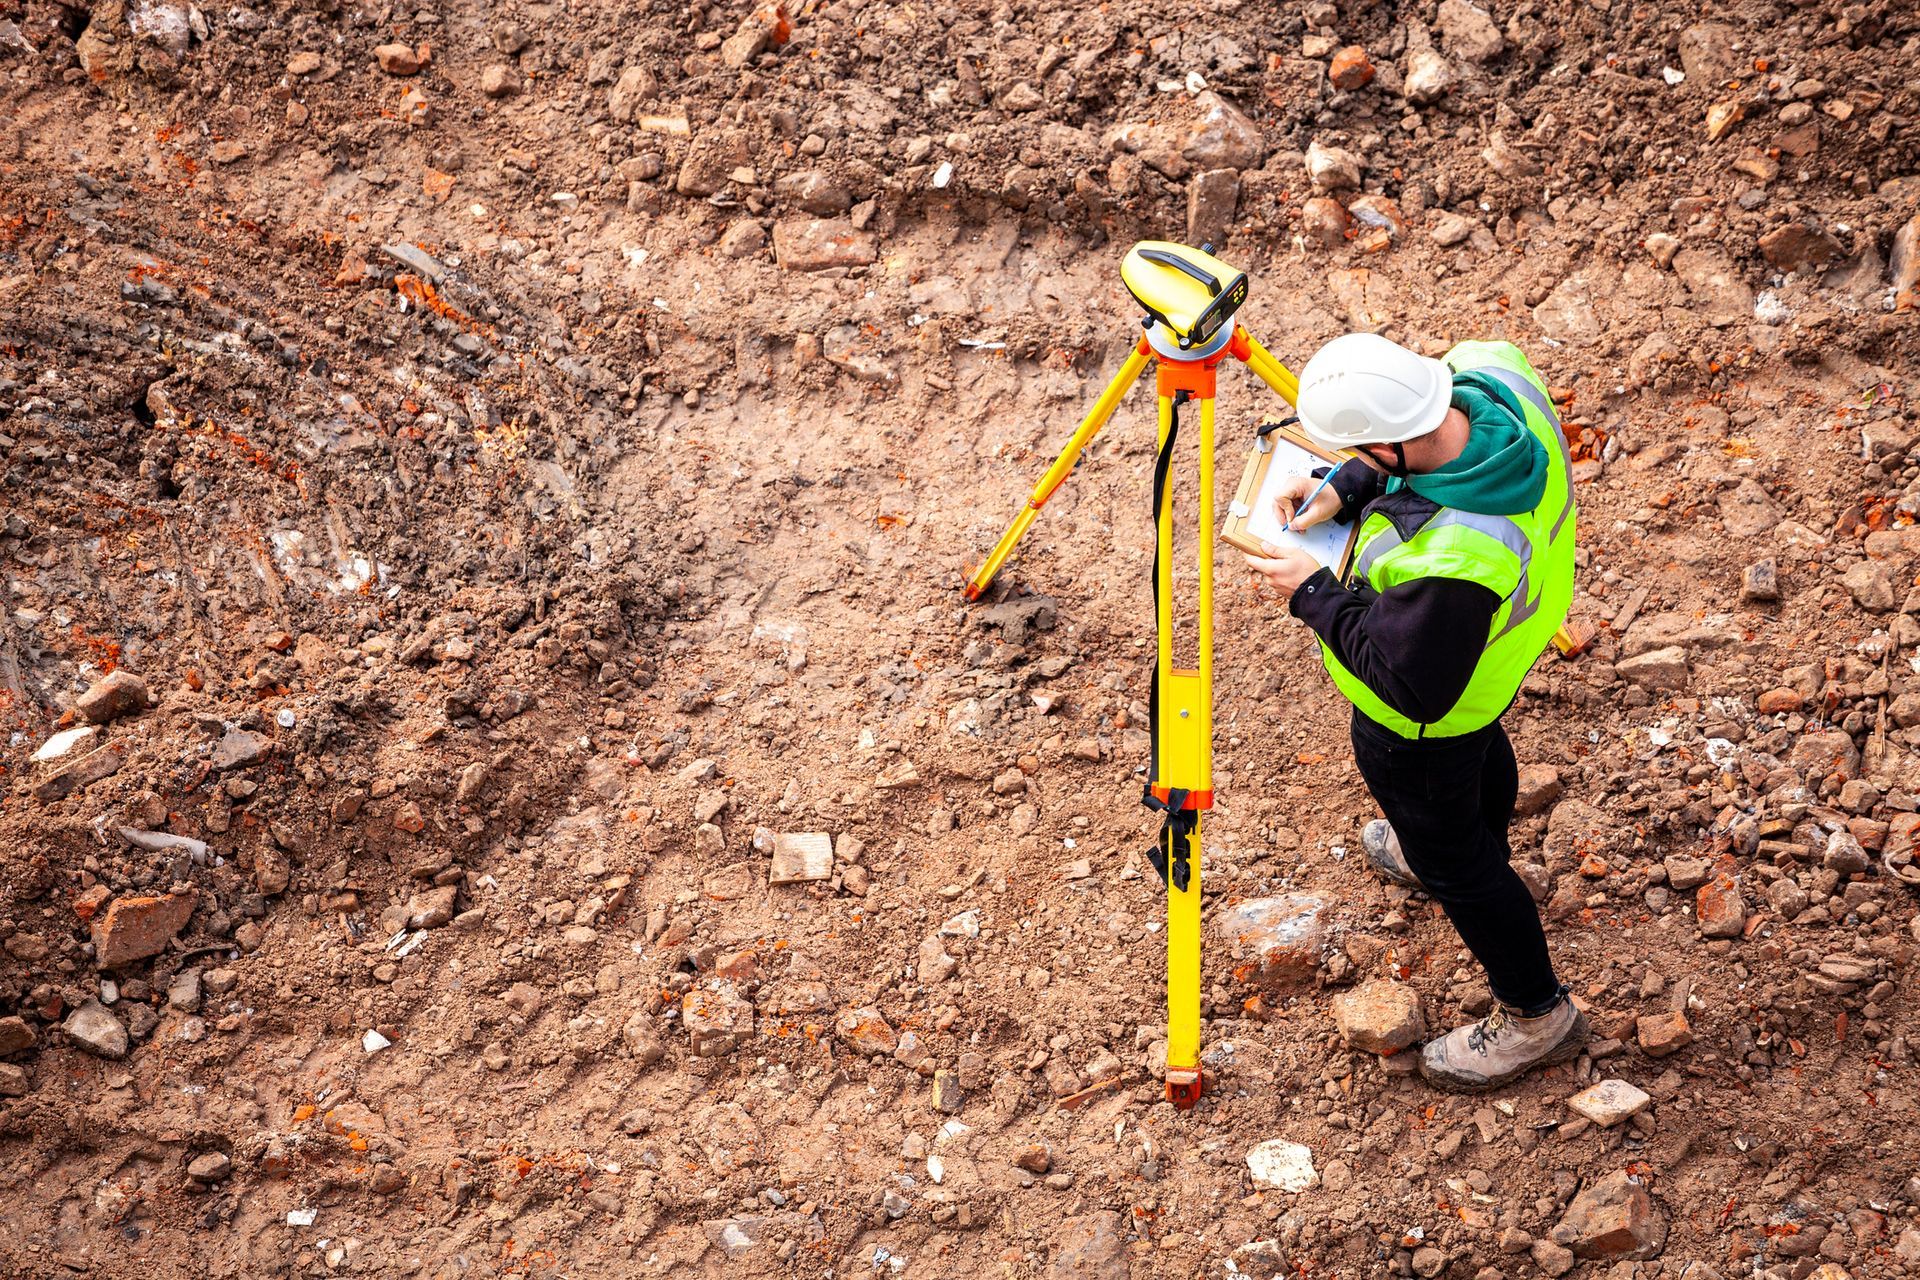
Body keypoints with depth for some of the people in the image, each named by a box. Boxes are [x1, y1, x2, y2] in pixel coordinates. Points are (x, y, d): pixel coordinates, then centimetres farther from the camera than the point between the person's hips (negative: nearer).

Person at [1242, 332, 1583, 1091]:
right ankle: (1438, 854, 70)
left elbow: (1413, 685, -32)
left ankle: (1535, 1016, 40)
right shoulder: (1493, 374, -27)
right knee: (1479, 750, 37)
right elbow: (1424, 437, -3)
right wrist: (1342, 488, -13)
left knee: (1449, 854, 18)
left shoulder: (1442, 563, -49)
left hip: (1427, 720, -8)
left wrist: (1314, 595, -24)